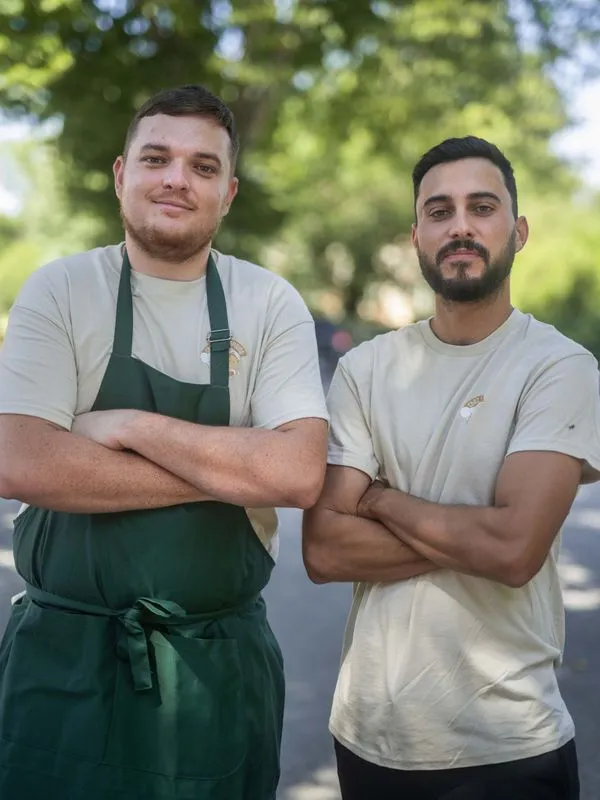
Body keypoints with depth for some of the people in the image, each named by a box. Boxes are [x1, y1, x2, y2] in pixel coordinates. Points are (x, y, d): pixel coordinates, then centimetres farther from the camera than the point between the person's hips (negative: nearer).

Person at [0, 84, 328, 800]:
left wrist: (129, 426, -17)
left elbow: (299, 473, -14)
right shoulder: (59, 291, -4)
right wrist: (227, 468, -16)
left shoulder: (273, 306, -1)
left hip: (222, 664, 1)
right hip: (66, 659, -1)